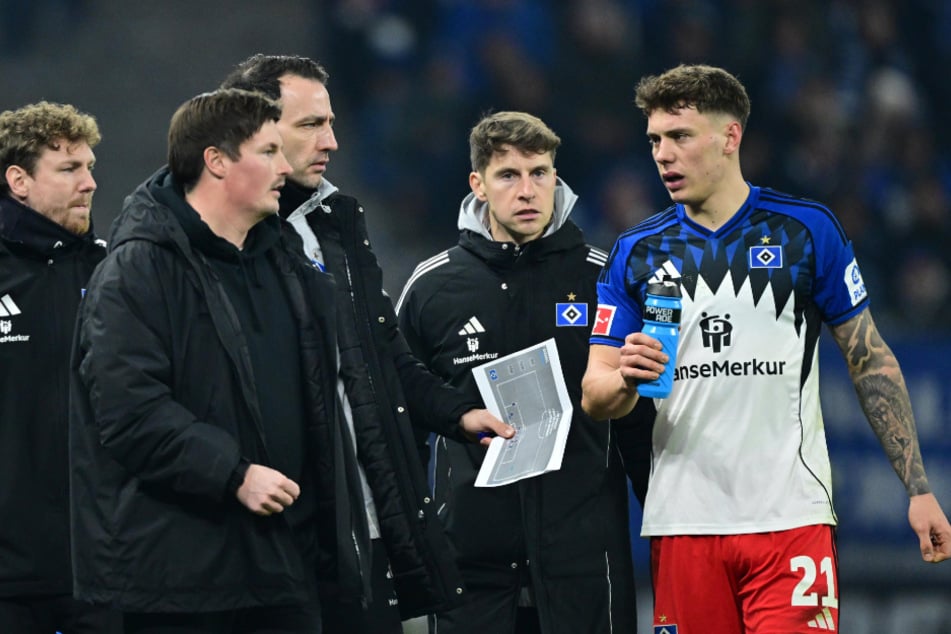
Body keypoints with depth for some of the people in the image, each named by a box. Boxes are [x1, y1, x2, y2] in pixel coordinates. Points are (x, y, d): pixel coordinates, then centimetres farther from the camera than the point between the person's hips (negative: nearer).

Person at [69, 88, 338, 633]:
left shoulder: (283, 258, 17)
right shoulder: (139, 270, -10)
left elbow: (317, 394, 29)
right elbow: (129, 409, -20)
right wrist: (235, 475, -23)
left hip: (283, 558, 8)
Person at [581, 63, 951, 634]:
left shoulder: (807, 230, 3)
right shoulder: (637, 252, 9)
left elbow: (871, 361, 7)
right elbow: (596, 397, 8)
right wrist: (626, 379, -17)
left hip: (789, 517, -2)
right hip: (682, 519, 2)